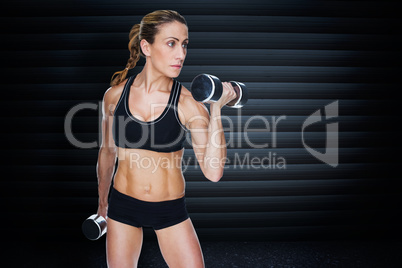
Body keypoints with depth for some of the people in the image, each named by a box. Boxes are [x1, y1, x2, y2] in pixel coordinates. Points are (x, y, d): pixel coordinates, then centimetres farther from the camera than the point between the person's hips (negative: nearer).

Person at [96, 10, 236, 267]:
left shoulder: (188, 103, -13)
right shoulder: (115, 94, -7)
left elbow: (213, 172, -20)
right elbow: (108, 152, 8)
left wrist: (216, 109, -25)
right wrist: (102, 200, 18)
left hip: (171, 208, -1)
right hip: (122, 206, 2)